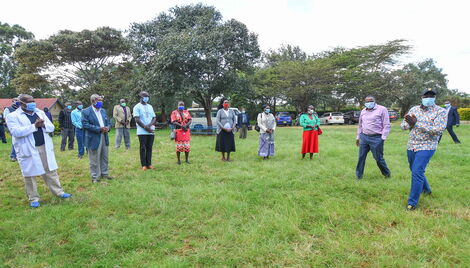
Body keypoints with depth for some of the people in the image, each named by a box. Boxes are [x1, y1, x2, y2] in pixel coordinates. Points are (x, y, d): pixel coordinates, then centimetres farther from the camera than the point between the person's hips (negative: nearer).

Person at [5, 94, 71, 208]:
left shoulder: (40, 112, 12)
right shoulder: (13, 116, -5)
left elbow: (51, 127, 8)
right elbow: (16, 132, -19)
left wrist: (43, 125, -14)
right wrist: (34, 126, -23)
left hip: (45, 148, 4)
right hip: (28, 150, -4)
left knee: (51, 171, 11)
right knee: (30, 175, 6)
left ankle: (58, 192, 21)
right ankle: (33, 198, 19)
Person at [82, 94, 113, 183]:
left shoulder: (103, 111, 13)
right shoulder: (86, 111, -8)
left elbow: (108, 122, 17)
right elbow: (85, 125, -17)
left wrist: (108, 128, -7)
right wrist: (99, 129, -21)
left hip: (104, 137, 6)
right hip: (94, 139, -6)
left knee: (104, 157, 14)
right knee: (94, 159, 3)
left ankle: (104, 173, 27)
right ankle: (95, 177, 14)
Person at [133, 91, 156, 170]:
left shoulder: (150, 107, 17)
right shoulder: (137, 107, 0)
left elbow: (154, 118, 12)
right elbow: (137, 119, -9)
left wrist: (150, 124, -8)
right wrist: (145, 127, -14)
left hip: (151, 131, 5)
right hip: (142, 132, -5)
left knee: (149, 148, 6)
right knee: (143, 148, -2)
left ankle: (149, 164, 12)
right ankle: (144, 165, 3)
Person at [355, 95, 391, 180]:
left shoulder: (382, 109, -5)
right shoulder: (363, 111, 13)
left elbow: (386, 125, -7)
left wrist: (383, 138, -12)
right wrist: (358, 137, 20)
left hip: (376, 138, -5)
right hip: (364, 137, 5)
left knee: (378, 158, 2)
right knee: (361, 157, 6)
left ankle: (387, 173, 25)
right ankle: (358, 176, 16)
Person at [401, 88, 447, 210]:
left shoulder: (441, 112, -7)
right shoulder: (414, 109, 6)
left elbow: (439, 130, -20)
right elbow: (403, 125, 2)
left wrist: (417, 124, -27)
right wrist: (409, 124, -23)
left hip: (426, 147, -6)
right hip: (411, 146, 6)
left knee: (417, 172, -14)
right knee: (415, 170, 21)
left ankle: (412, 202, -4)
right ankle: (426, 189, 48)